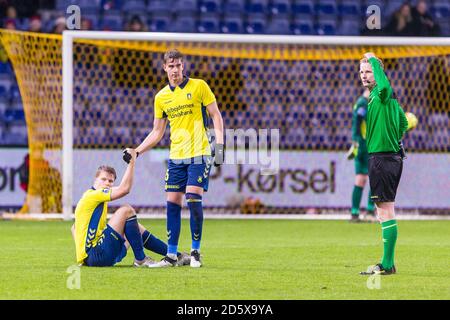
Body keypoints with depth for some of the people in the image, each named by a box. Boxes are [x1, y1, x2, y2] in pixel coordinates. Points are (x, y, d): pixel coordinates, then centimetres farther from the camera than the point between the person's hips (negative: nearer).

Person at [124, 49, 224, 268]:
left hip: (199, 154, -4)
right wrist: (136, 152, 6)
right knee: (172, 203, 0)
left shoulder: (199, 86, -1)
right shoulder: (161, 97, 10)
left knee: (193, 200, -13)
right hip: (175, 157, 4)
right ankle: (171, 255, 6)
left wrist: (219, 144, -9)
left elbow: (216, 116, 2)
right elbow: (157, 133, 15)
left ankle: (195, 252, -1)